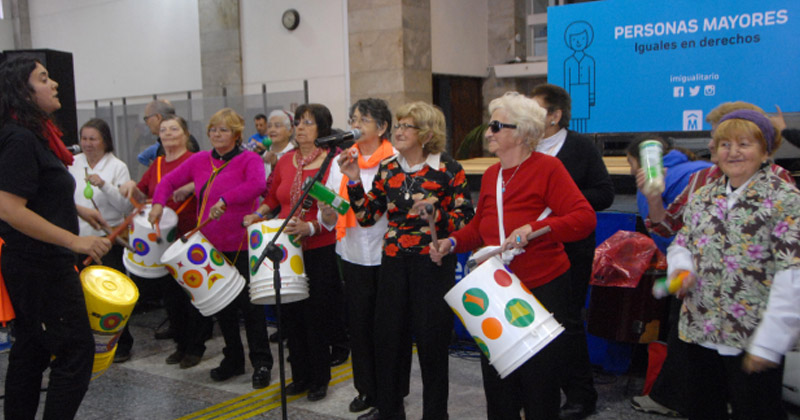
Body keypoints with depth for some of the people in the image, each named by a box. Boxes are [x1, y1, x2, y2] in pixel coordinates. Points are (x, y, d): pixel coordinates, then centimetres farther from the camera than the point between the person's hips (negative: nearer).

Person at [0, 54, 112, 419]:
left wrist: (76, 208, 25)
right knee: (75, 351, -3)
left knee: (31, 349, 18)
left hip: (31, 264, 10)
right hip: (41, 266, -10)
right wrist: (75, 241, -26)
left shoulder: (35, 135, 10)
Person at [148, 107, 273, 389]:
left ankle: (261, 363, 15)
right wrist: (159, 203, 0)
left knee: (249, 305, 2)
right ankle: (233, 360, 30)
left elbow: (257, 184, -27)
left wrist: (225, 200, -33)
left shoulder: (249, 160, -7)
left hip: (242, 245, -6)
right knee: (223, 306, 15)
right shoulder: (199, 160, 10)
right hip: (211, 246, 6)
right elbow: (170, 181, 17)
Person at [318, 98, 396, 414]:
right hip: (353, 255, 4)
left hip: (387, 254, -4)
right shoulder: (341, 161, 8)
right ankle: (366, 389, 28)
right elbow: (329, 206, 9)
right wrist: (327, 216, -13)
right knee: (358, 322, 11)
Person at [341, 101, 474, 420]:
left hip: (433, 262, -4)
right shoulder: (387, 169, 8)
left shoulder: (448, 169, -6)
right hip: (394, 261, 5)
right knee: (388, 333, 10)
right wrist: (354, 181, -4)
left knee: (432, 338, 3)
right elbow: (367, 216, 7)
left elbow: (465, 219, -9)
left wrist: (435, 215, -25)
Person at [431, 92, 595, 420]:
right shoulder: (491, 174, 9)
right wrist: (453, 242, 0)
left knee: (538, 378, 8)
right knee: (496, 380, 15)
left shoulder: (547, 168, -11)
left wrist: (533, 229, -30)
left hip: (542, 288, -6)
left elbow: (585, 218, -19)